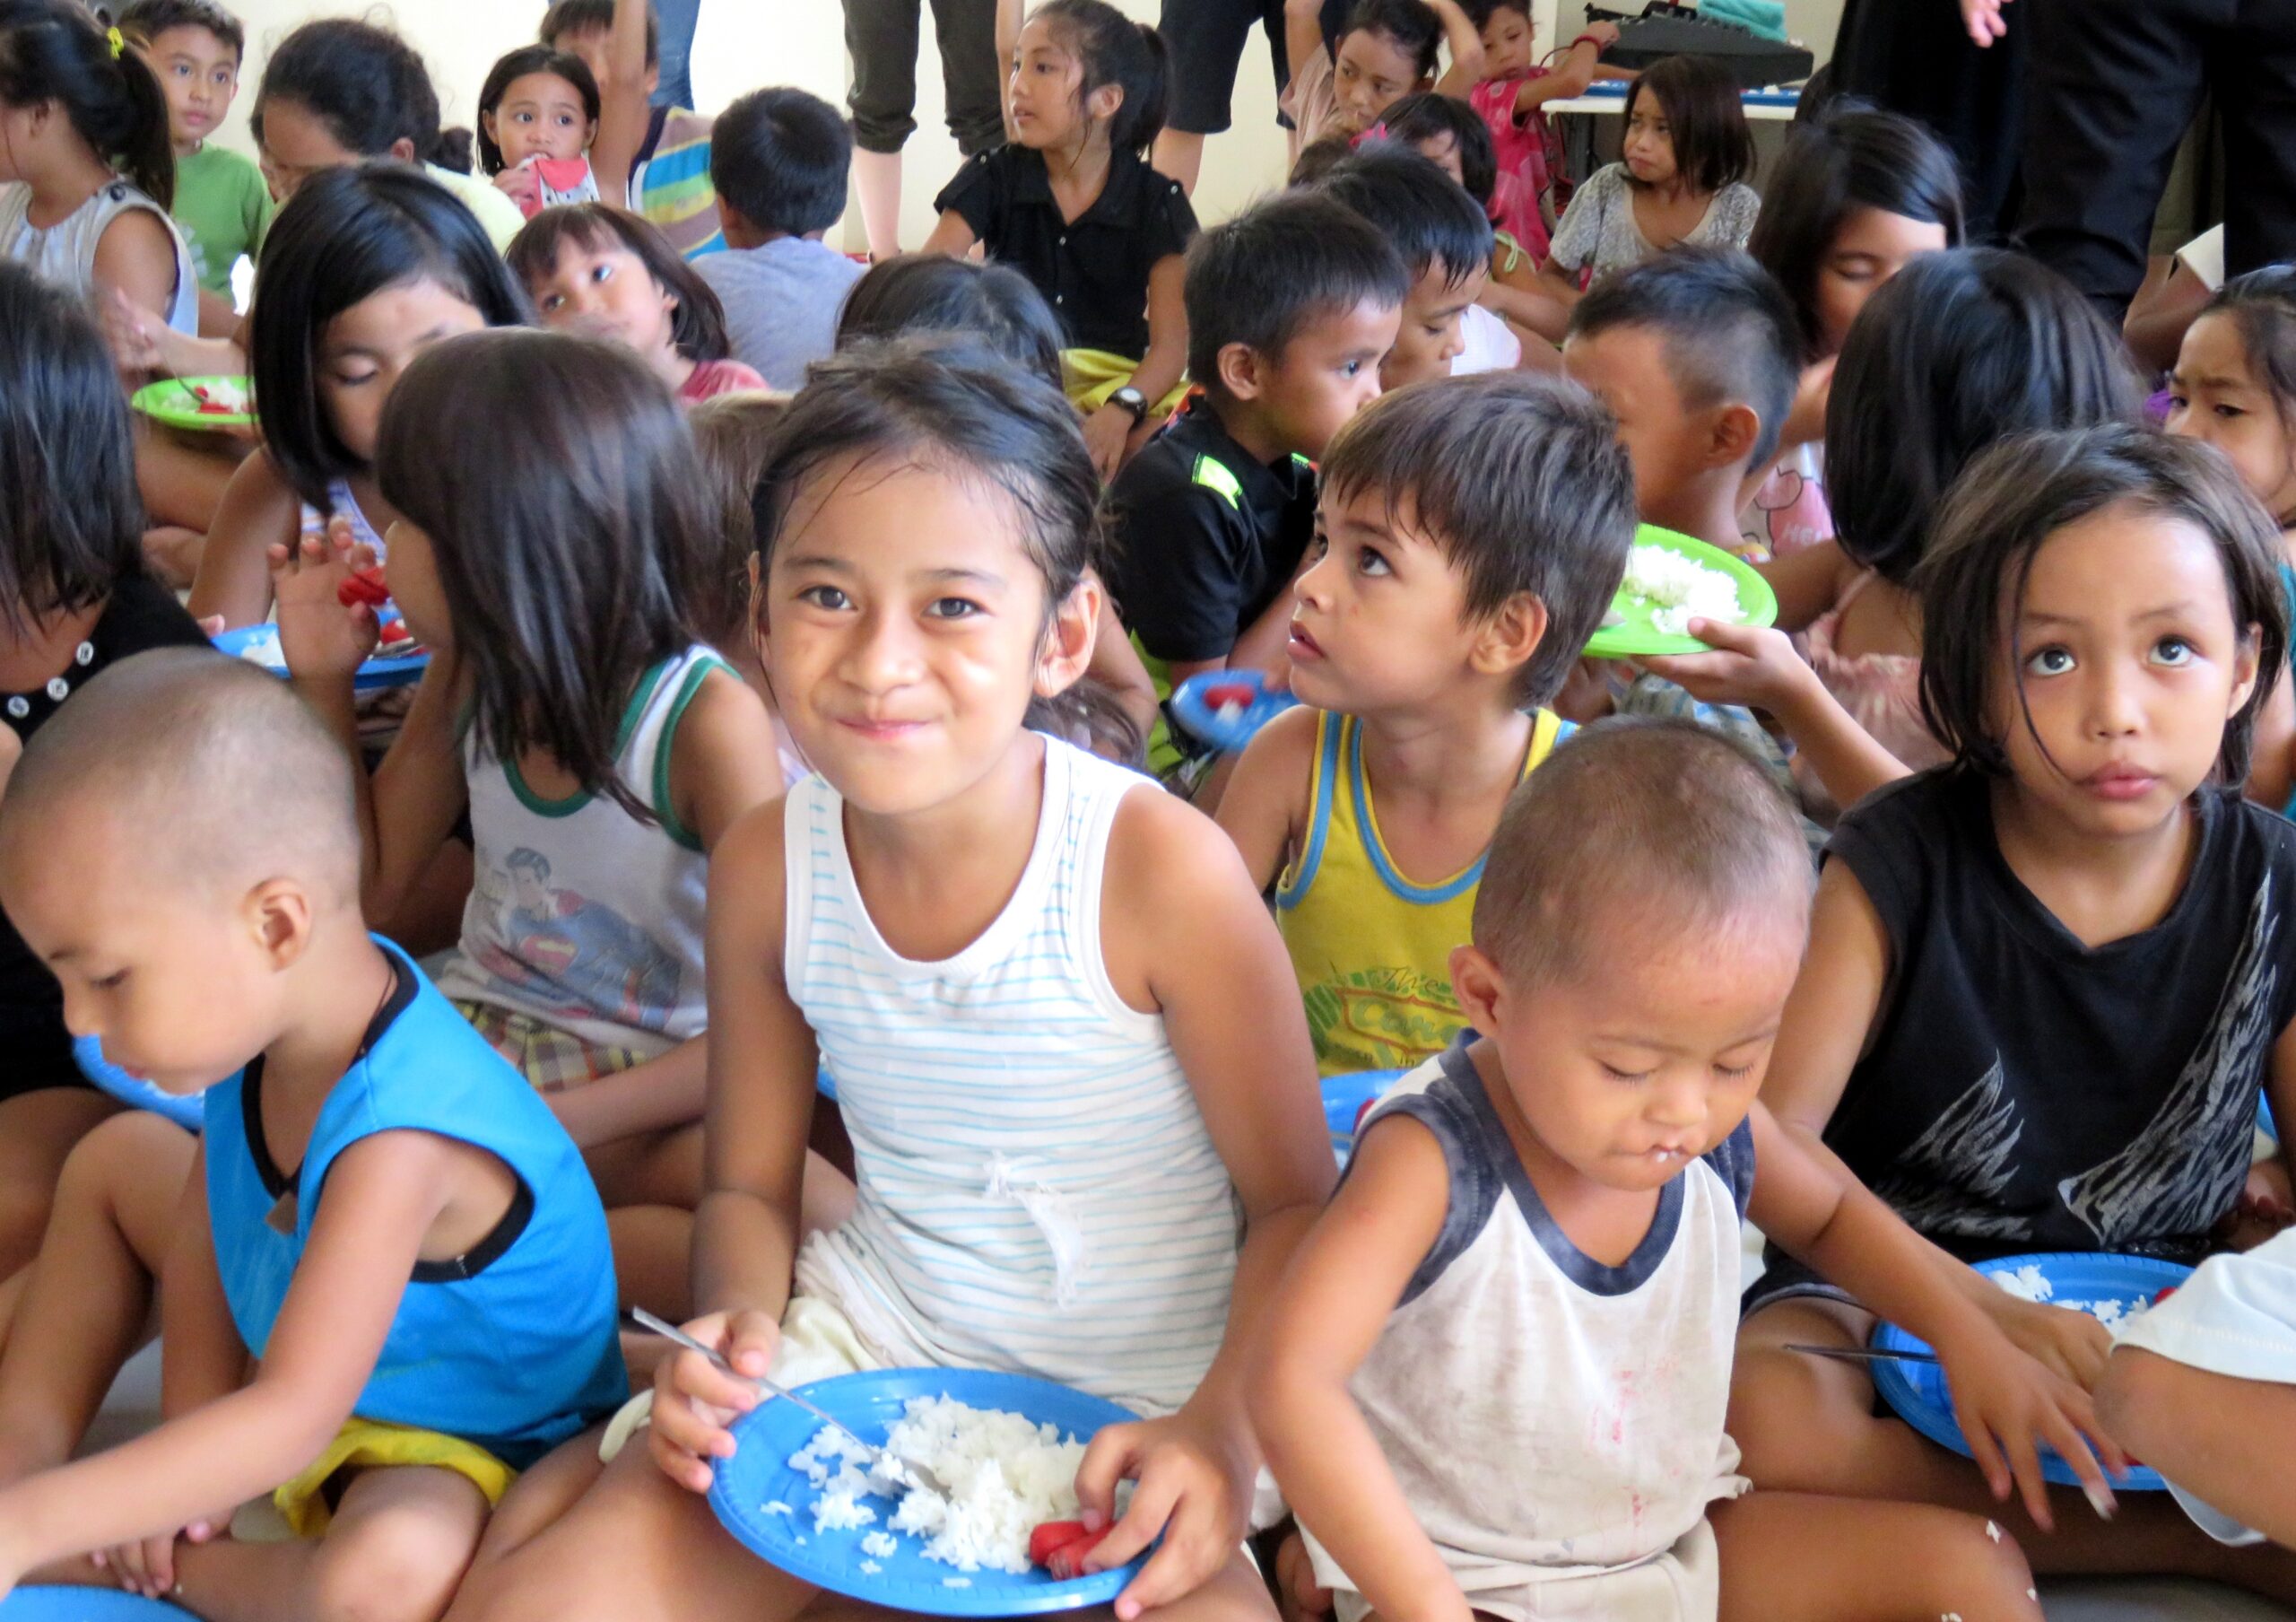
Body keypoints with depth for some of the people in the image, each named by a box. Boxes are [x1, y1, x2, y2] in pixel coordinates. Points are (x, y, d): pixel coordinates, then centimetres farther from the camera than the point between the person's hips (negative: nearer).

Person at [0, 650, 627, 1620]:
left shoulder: (396, 1135, -37)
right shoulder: (261, 1014, -12)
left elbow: (292, 1416, -36)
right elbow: (204, 1238, 2)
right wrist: (191, 1433, -8)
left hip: (461, 1445, -8)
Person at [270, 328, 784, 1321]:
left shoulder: (708, 718, -19)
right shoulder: (472, 679, -1)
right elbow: (373, 884, 13)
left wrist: (559, 1124, -23)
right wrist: (324, 683, 1)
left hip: (655, 1085, -4)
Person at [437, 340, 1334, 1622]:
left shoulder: (1159, 868, -21)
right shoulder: (768, 870, -7)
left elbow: (1293, 1201, -11)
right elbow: (751, 1187, 6)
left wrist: (1220, 1433, -26)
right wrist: (739, 1332, -15)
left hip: (1131, 1403, -2)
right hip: (868, 1337, 3)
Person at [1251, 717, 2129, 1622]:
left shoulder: (1719, 1135, -7)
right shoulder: (1433, 1160, -28)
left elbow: (1830, 1214, 19)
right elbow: (1291, 1381, -38)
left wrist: (1968, 1336, 5)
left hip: (1681, 1541, 7)